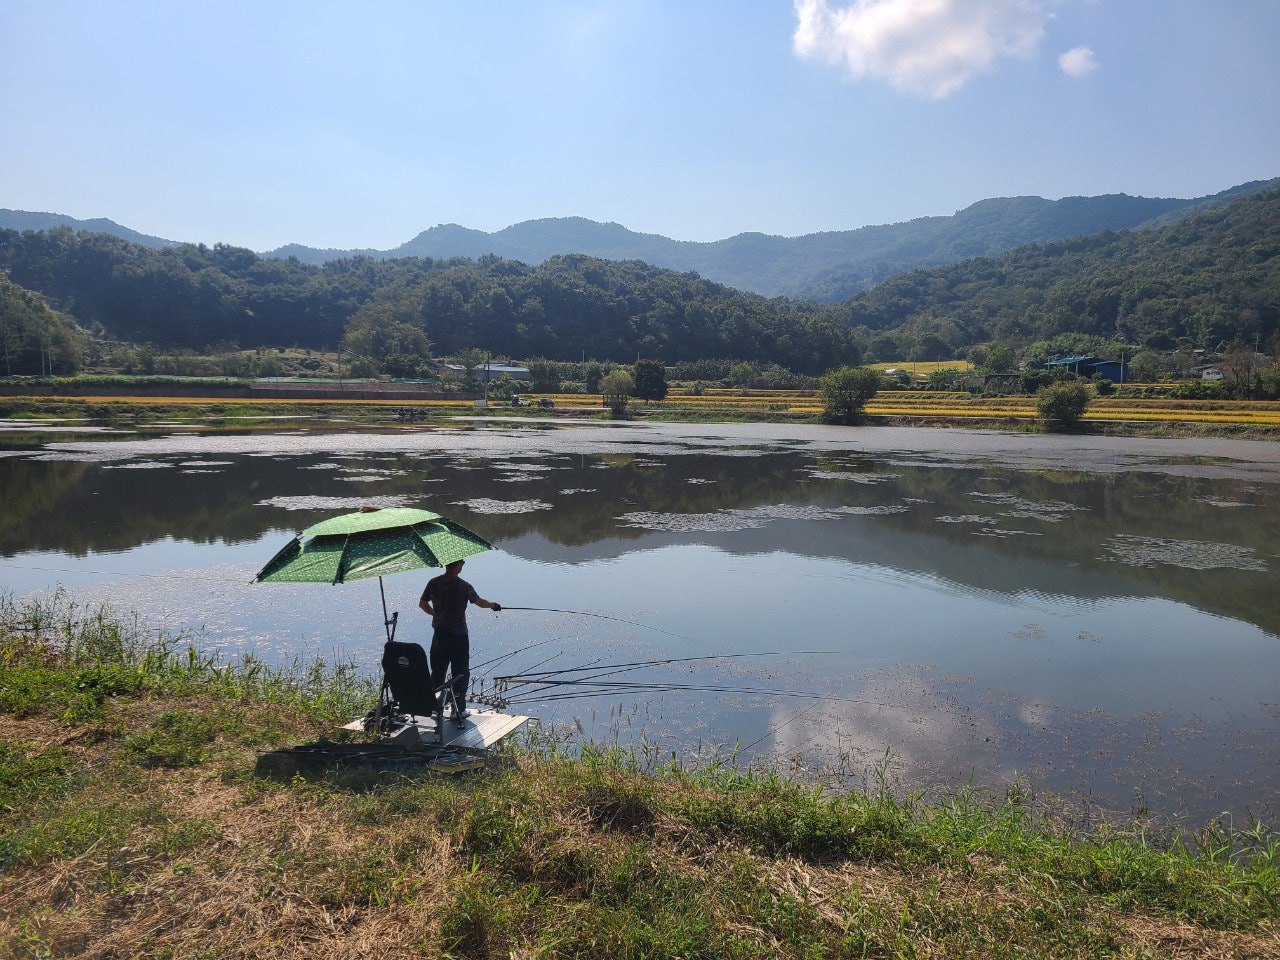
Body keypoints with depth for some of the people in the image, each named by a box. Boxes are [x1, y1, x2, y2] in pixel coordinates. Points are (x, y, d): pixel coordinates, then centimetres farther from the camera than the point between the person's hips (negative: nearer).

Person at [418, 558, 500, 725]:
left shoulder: (433, 583, -2)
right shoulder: (464, 586, -13)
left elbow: (422, 604, 8)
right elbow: (480, 602, 2)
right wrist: (493, 605, 23)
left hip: (439, 635, 4)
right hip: (458, 636, -4)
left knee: (437, 671, 16)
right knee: (460, 674, 6)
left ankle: (436, 706, 22)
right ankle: (458, 712, 9)